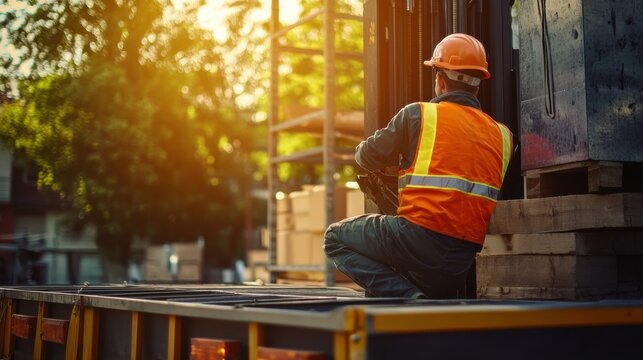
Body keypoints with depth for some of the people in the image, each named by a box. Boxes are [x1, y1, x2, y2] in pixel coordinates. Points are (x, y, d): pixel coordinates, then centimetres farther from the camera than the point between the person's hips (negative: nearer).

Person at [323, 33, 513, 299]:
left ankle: (408, 298, -4)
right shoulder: (502, 135, 11)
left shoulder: (418, 114, -1)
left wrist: (362, 148, 35)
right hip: (464, 262, 7)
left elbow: (368, 158, 8)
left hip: (422, 235, -6)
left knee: (335, 238, 12)